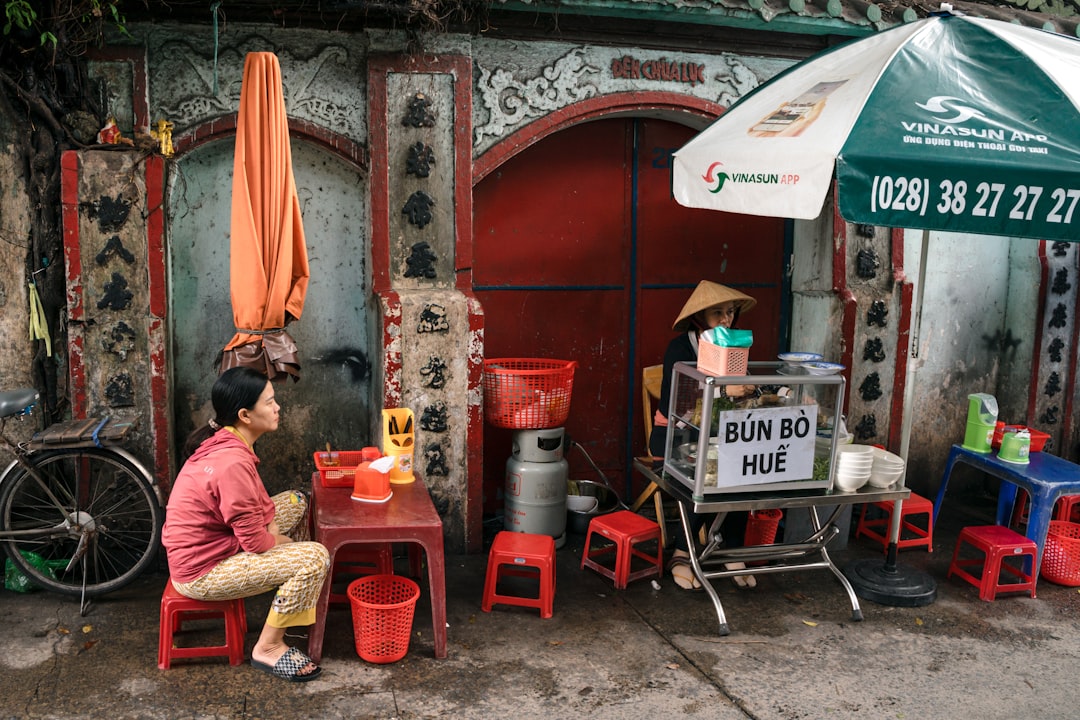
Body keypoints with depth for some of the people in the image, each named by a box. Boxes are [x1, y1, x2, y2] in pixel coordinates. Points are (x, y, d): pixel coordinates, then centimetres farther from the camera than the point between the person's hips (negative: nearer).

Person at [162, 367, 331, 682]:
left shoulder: (222, 441, 0)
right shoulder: (233, 463, -30)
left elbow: (257, 503, 12)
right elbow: (255, 542, -23)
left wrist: (273, 531, -3)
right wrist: (288, 542, -4)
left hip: (206, 546, 10)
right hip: (201, 573, -10)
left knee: (296, 501, 13)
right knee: (316, 558, -17)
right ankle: (268, 648, -2)